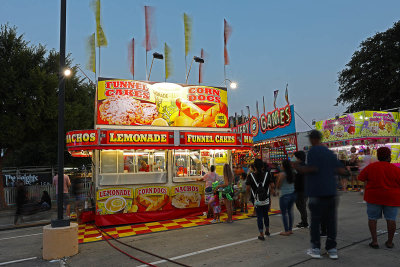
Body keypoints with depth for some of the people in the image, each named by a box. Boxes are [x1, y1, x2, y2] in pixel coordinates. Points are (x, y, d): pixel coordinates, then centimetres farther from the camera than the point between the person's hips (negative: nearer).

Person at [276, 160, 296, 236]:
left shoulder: (282, 174, -14)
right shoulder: (292, 173, 4)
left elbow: (278, 186, -9)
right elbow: (294, 183, 14)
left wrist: (278, 178, 4)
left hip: (284, 195, -7)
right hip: (293, 194, 7)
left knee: (284, 213, 1)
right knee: (290, 211, 15)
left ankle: (286, 231, 3)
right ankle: (290, 229, 21)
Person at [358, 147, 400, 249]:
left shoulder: (370, 167, -4)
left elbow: (361, 178, 2)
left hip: (374, 196, 0)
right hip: (391, 197, 0)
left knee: (372, 218, 7)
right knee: (391, 219, 10)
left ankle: (374, 241, 6)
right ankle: (390, 242, 17)